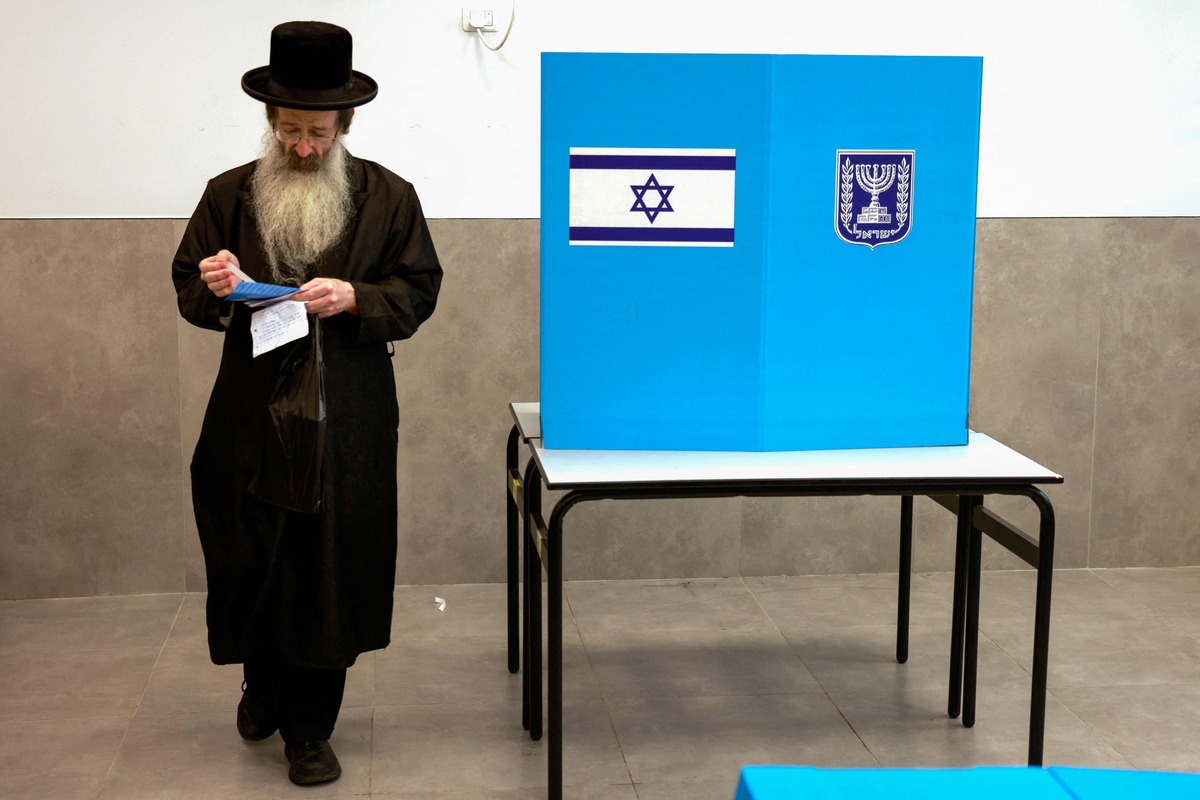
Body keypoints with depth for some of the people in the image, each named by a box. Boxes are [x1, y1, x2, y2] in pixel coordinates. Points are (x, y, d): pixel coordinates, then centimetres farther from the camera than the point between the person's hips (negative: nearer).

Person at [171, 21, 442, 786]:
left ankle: (309, 728, 15)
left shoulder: (389, 197, 1)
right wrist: (215, 288, -15)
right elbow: (188, 287, 8)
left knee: (332, 561, 2)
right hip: (252, 412, 2)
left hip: (348, 418, -1)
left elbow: (419, 291, 0)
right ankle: (264, 684, 37)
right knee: (251, 553, 10)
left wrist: (353, 298, -18)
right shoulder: (228, 194, 5)